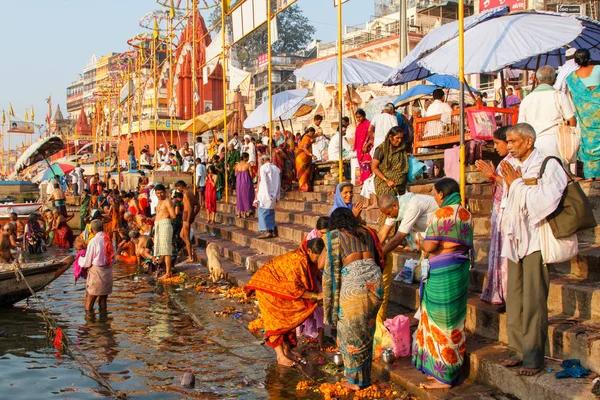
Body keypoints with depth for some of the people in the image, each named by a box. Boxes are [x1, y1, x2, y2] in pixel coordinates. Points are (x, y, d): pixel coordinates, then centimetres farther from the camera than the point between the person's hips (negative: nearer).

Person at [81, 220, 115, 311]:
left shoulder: (93, 241, -13)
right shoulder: (110, 240, 2)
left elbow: (87, 262, -7)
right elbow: (114, 259, 8)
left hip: (96, 272, -6)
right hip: (108, 272, 6)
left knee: (90, 301, 2)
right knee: (103, 300, 15)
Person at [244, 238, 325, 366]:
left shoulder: (307, 260, -7)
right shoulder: (296, 261, -34)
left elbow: (309, 283, 2)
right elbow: (293, 289, -31)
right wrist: (316, 296, -29)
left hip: (281, 287, 9)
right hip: (268, 286, -9)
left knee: (288, 318, 5)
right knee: (276, 320, -9)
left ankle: (287, 351, 11)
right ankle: (281, 356, -6)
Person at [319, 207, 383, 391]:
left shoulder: (335, 236, 7)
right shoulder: (366, 232, 21)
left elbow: (321, 264, 10)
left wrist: (327, 245, 25)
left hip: (353, 285, -5)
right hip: (375, 282, 5)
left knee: (352, 333, 10)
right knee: (366, 332, 19)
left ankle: (355, 380, 19)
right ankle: (365, 376, 29)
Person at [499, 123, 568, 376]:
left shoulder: (548, 166, -6)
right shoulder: (512, 167, 13)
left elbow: (542, 202, -18)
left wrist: (517, 183, -11)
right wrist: (508, 185, 1)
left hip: (535, 239, -6)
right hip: (514, 239, 6)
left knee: (533, 300, -6)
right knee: (514, 298, 7)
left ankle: (534, 355, 1)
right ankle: (518, 349, 15)